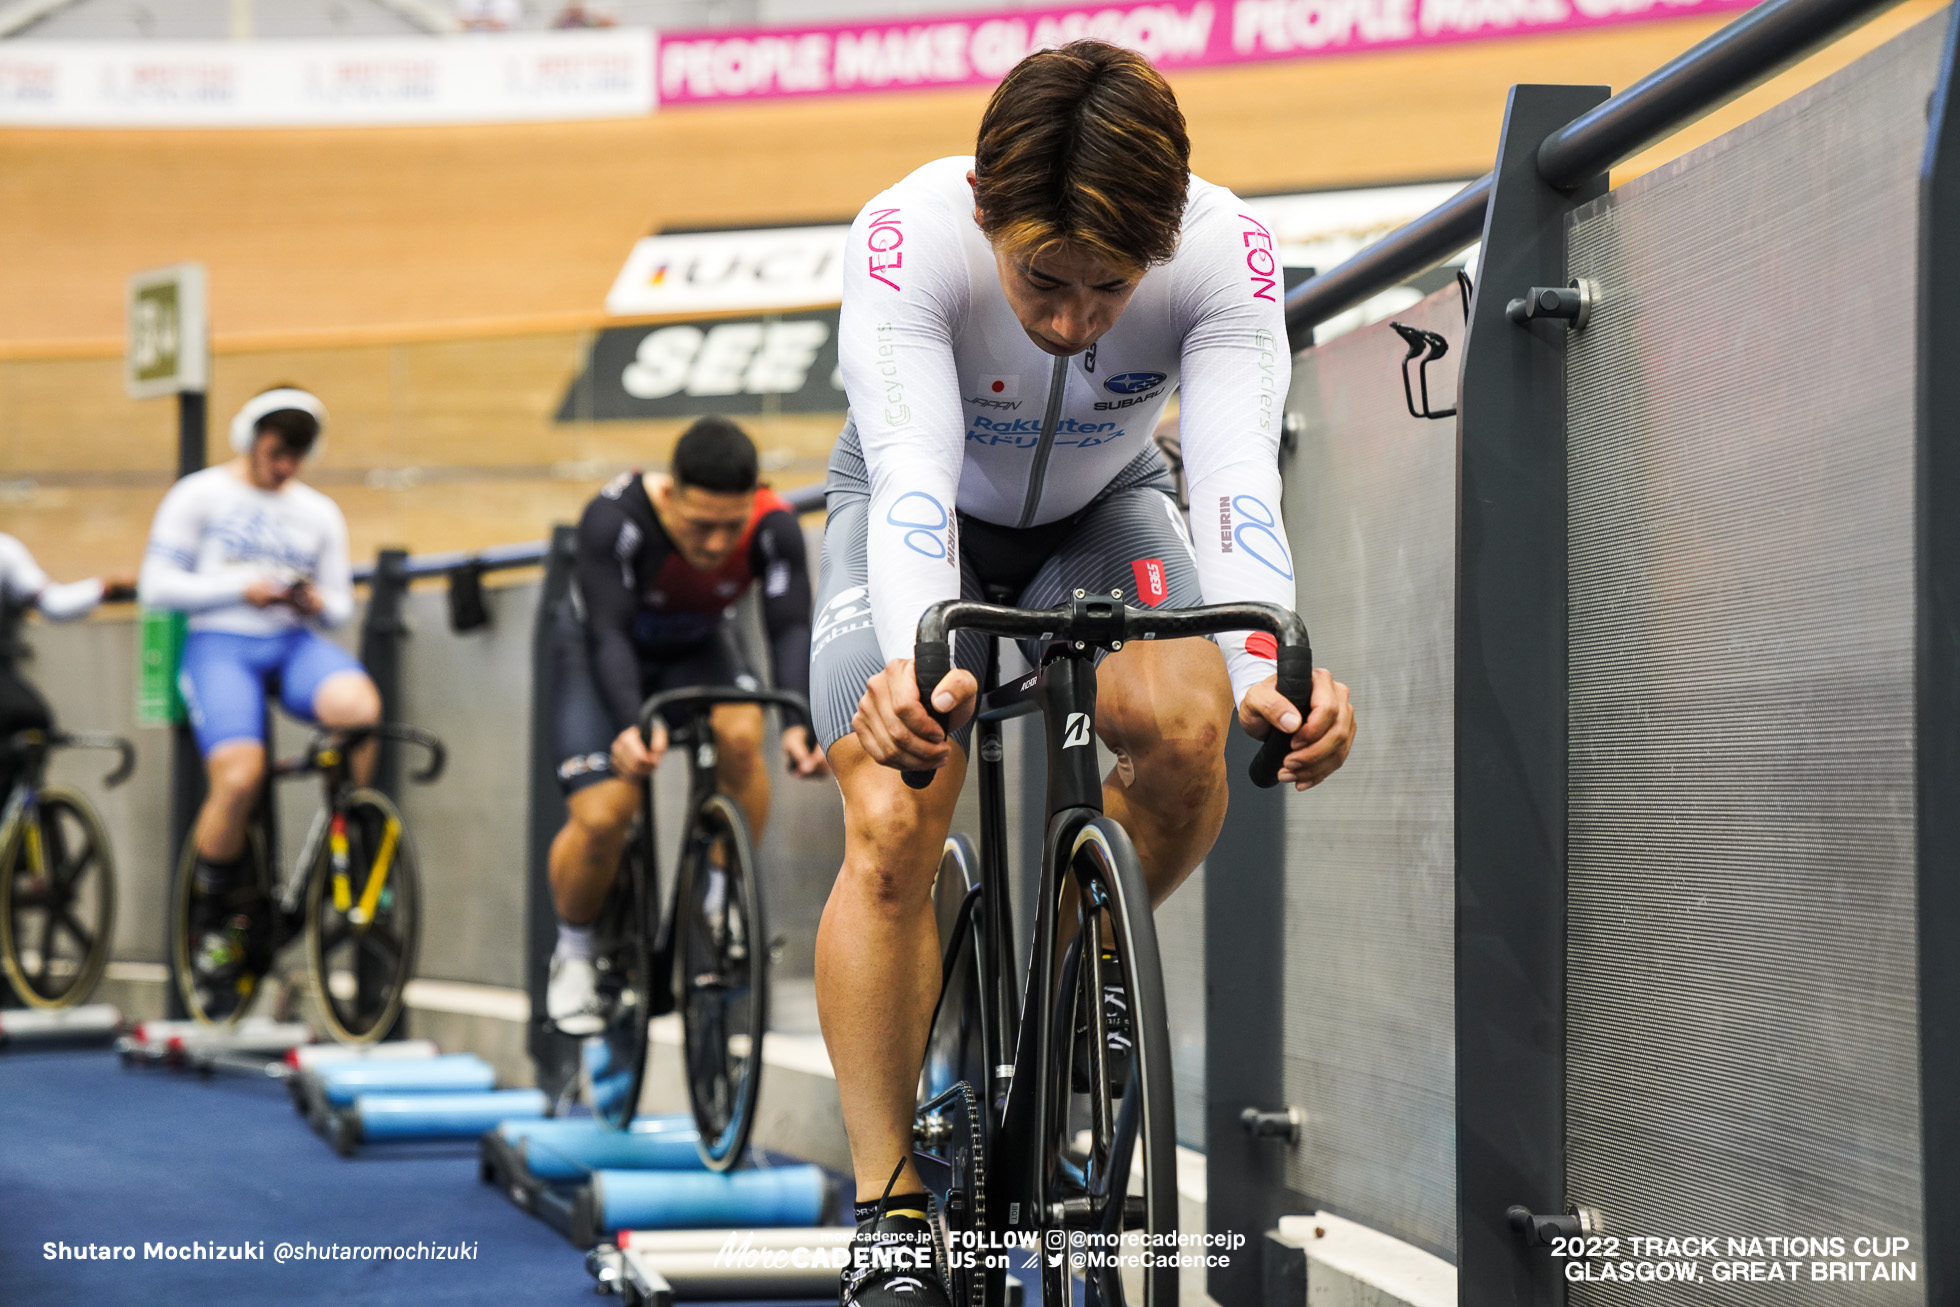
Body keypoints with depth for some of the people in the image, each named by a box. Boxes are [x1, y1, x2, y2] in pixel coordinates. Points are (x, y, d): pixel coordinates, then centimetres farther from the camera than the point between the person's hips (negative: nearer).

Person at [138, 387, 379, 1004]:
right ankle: (211, 914, -4)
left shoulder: (319, 513, 18)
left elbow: (341, 605, 19)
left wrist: (318, 603, -6)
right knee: (239, 775, -28)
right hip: (219, 643, -3)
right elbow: (156, 586, 0)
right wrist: (242, 589, -11)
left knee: (359, 704, -33)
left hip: (295, 642, 3)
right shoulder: (199, 496, 7)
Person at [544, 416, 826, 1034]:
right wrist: (631, 724, -57)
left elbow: (791, 629, -32)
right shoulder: (614, 517, -36)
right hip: (601, 654, -2)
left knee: (740, 735, -31)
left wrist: (800, 724, -50)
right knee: (602, 820, -20)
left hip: (697, 649, 2)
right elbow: (608, 633, -40)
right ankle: (573, 953, 8)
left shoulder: (775, 527, -28)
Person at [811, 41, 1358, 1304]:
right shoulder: (907, 239, -37)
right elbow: (912, 482, -47)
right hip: (929, 510, -1)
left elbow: (1238, 483, -44)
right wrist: (913, 665, -67)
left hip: (1104, 504, 1)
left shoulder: (1226, 252, -33)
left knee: (1186, 733, -28)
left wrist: (1267, 670, -63)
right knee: (891, 829, -18)